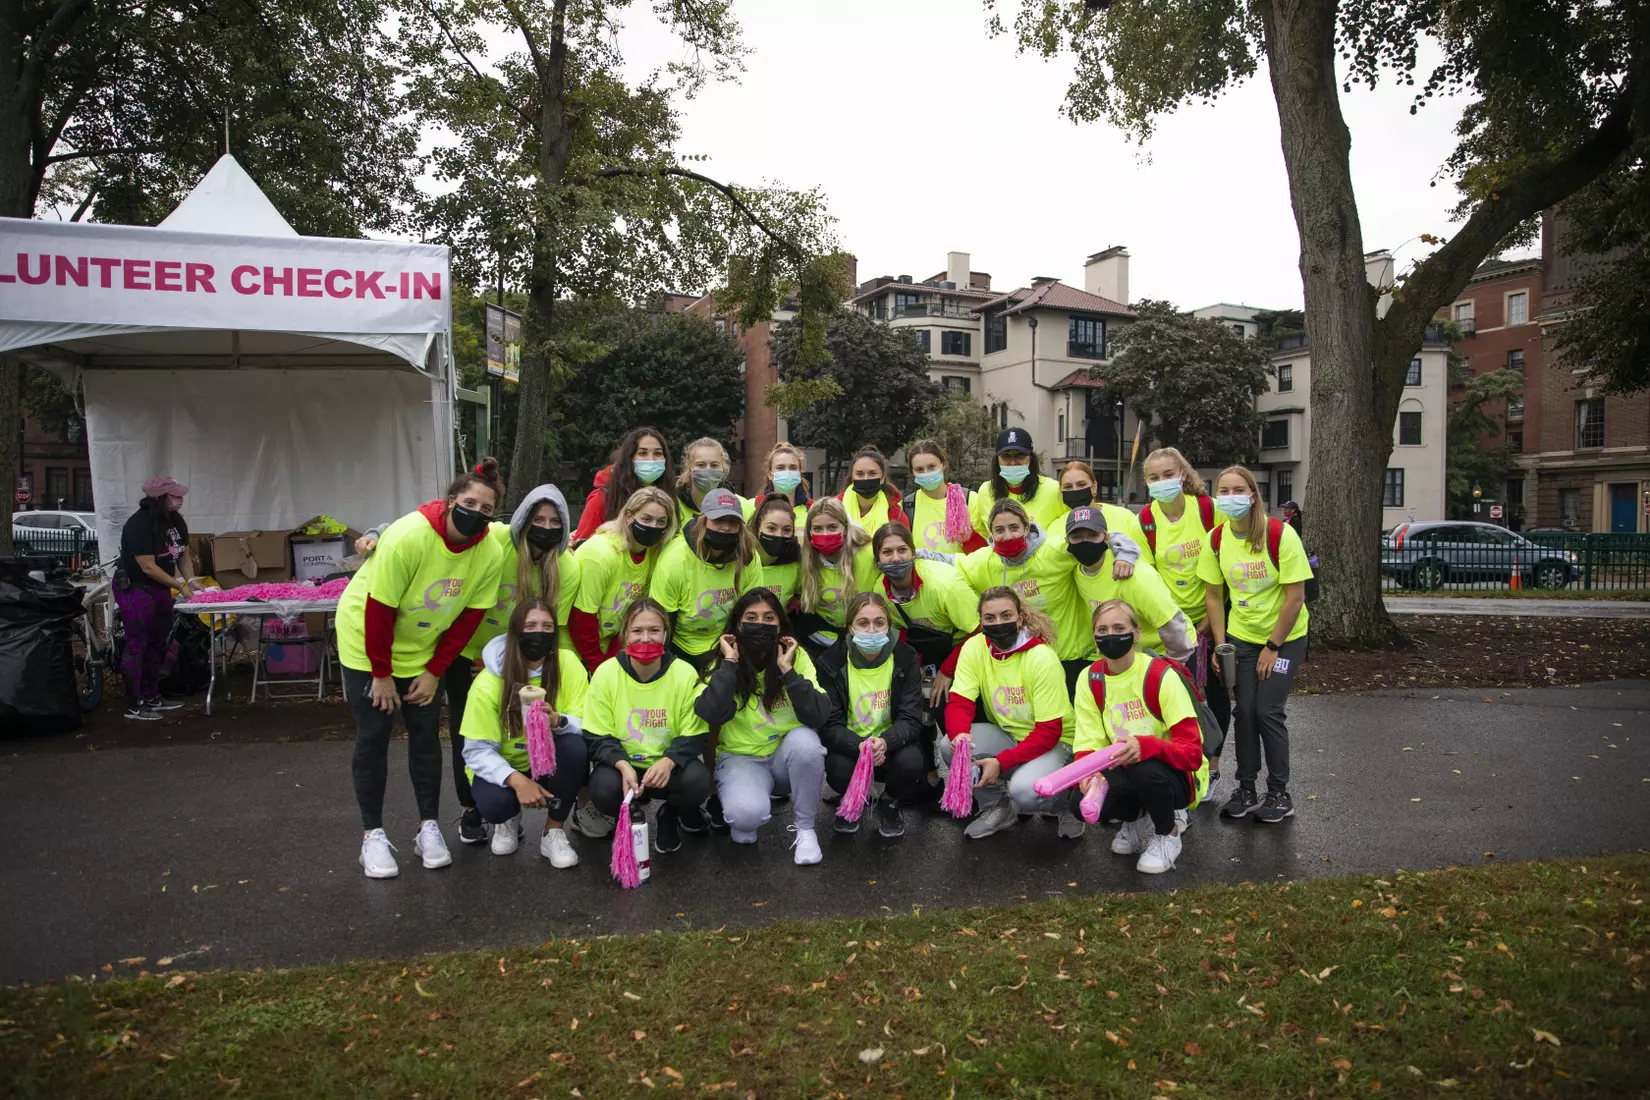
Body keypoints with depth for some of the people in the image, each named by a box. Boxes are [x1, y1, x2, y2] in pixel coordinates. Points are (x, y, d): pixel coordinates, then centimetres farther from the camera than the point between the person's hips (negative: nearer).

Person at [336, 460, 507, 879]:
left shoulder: (489, 553, -17)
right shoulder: (408, 536, -30)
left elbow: (469, 617, -8)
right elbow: (379, 609, -24)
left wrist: (434, 671, -9)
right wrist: (381, 674, -18)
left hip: (424, 650, 4)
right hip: (367, 641, -3)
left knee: (426, 734, 2)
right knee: (373, 736, -4)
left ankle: (428, 828, 14)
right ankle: (372, 836, 6)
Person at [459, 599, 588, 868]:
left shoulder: (568, 664, -17)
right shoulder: (488, 683, -18)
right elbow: (477, 751, -18)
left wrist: (556, 721, -43)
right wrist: (516, 780, -35)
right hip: (503, 766, -1)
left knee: (574, 745, -32)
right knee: (495, 803, -33)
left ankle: (554, 831, -10)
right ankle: (508, 821, 8)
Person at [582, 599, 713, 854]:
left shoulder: (685, 674, -12)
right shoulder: (606, 673, -12)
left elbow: (693, 736, -8)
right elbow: (598, 737, -8)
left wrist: (668, 761, -30)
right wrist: (622, 765, -29)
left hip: (668, 765, 0)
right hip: (621, 764, 0)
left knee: (697, 780, -31)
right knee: (603, 789, -33)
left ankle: (671, 816, 7)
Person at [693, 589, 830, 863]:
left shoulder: (797, 656, -7)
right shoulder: (724, 661, -7)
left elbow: (818, 717, -20)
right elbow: (711, 716, -25)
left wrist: (787, 669, -24)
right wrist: (730, 663, -22)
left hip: (788, 757, 2)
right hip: (741, 758, -2)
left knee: (805, 739, -33)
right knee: (747, 814, -33)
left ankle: (804, 827, -10)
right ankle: (742, 821, 7)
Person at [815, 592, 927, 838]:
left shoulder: (906, 658, -10)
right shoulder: (831, 662, -11)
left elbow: (911, 719, -14)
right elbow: (829, 724, -14)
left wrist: (885, 742, -37)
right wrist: (860, 745, -36)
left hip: (891, 745, 1)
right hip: (848, 745, 0)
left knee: (911, 762, -32)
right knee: (840, 771, -33)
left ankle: (889, 804, 5)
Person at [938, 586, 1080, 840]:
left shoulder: (1043, 659, -22)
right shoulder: (974, 648, -9)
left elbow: (1048, 732, -21)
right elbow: (958, 703, -14)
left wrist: (1001, 762, -30)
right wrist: (959, 735, -37)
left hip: (1053, 742, -5)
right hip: (1006, 735, 5)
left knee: (1024, 790, -35)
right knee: (950, 745, -24)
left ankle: (1065, 801, 3)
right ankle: (998, 807, 3)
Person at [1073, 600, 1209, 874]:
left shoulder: (1161, 677, -20)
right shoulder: (1090, 680, -6)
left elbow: (1192, 752, -25)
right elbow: (1088, 744, -9)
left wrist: (1145, 746, -45)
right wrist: (1089, 774, -33)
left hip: (1175, 775, -3)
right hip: (1124, 772, 3)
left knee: (1144, 769, -38)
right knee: (1083, 800, -29)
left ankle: (1169, 832, -2)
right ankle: (1139, 819, 9)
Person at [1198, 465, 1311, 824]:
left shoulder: (1280, 534, -21)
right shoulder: (1215, 539, -8)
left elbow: (1296, 596, -18)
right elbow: (1213, 595, 0)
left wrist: (1273, 647, -15)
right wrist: (1220, 645, -4)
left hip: (1285, 636, -4)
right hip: (1241, 635, 4)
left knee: (1268, 711, -7)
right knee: (1245, 710, 3)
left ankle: (1280, 794, 9)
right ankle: (1246, 790, 16)